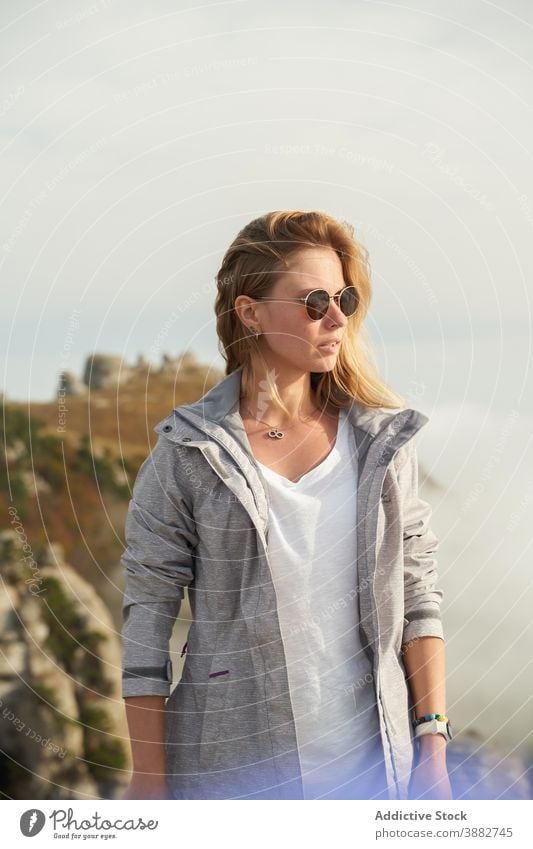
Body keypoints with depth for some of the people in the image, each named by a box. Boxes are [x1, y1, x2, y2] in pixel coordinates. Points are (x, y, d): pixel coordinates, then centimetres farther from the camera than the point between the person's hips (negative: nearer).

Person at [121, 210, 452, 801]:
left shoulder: (383, 440, 3)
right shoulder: (186, 453, -6)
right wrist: (150, 783, -5)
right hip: (234, 770, -2)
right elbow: (147, 618, -5)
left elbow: (416, 595, 5)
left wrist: (433, 745, 1)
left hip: (373, 759, 3)